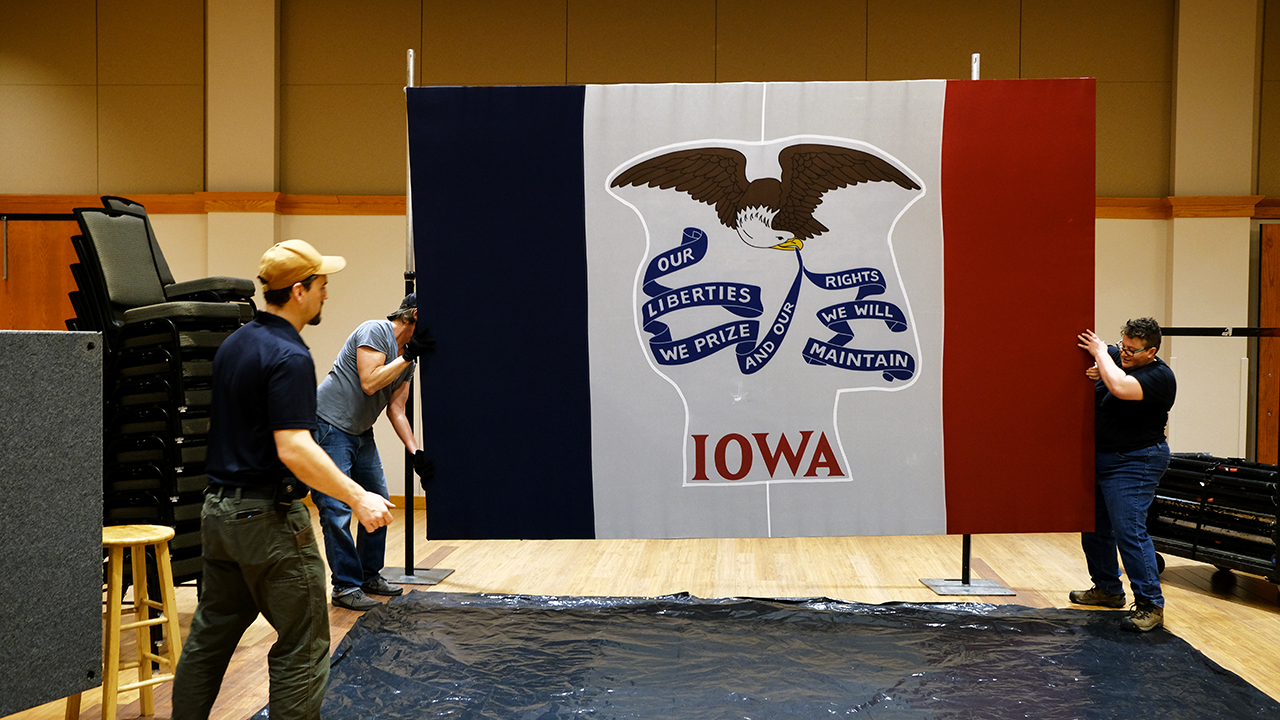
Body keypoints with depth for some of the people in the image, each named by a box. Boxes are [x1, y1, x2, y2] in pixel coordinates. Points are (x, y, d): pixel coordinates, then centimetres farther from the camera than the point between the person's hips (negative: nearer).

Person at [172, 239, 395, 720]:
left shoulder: (233, 343, 11)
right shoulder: (288, 357, -18)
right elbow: (293, 448, -26)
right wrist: (358, 499, -23)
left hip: (219, 509, 9)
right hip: (269, 517, -9)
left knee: (209, 638, 17)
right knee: (302, 648, -1)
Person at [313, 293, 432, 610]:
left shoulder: (408, 360, 10)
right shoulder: (375, 331, -15)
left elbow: (396, 409, 8)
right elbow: (369, 382, -24)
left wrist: (416, 452, -2)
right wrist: (408, 356, -20)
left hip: (361, 433, 9)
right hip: (329, 427, -9)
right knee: (337, 510, -9)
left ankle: (370, 576, 24)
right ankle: (345, 586, -3)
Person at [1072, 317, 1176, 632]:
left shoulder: (1159, 376, -17)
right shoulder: (1112, 356, 4)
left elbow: (1120, 388, -33)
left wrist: (1100, 353, -19)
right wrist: (1093, 371, -8)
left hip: (1133, 463, -8)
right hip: (1098, 458, 8)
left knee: (1129, 530, -14)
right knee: (1094, 527, 16)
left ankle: (1150, 605, -9)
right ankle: (1107, 588, 33)